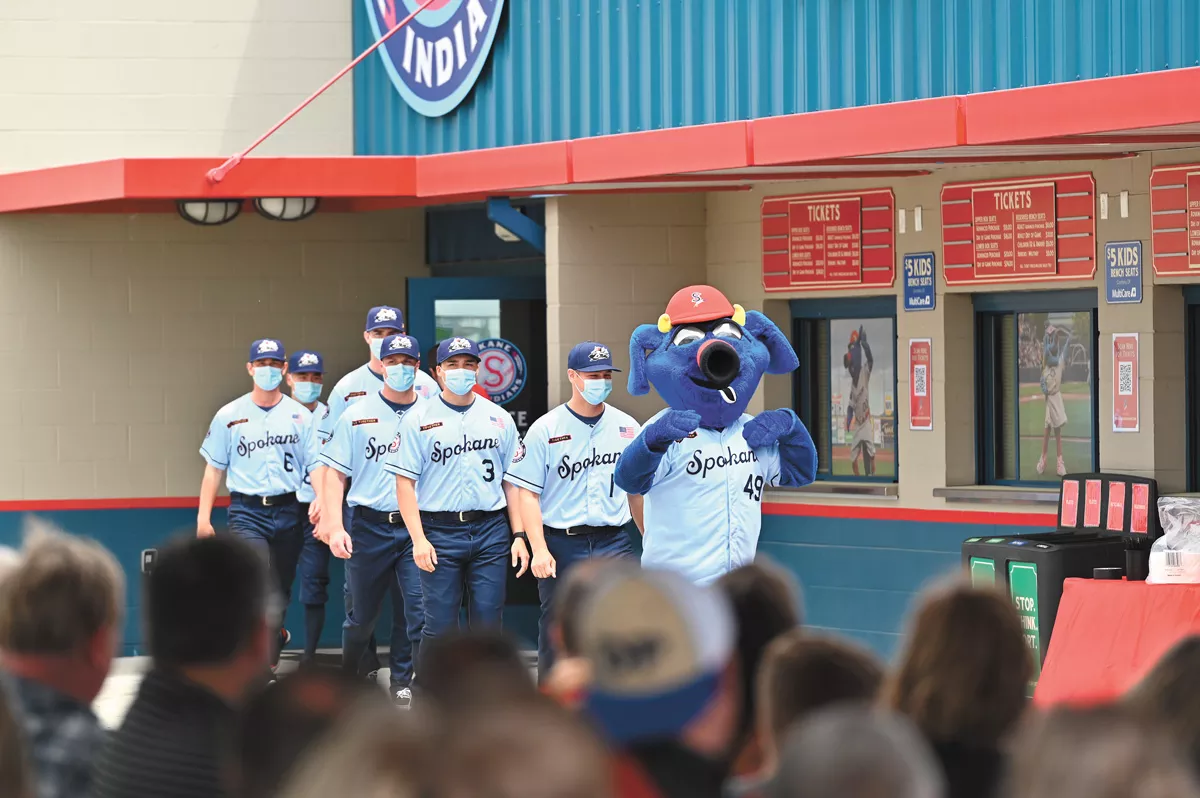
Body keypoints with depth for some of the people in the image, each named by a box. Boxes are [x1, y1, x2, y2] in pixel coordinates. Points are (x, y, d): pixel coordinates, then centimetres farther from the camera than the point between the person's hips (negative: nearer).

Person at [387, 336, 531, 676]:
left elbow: (512, 482, 12)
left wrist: (519, 536, 5)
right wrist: (419, 539, -10)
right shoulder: (419, 419, 2)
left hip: (491, 532, 3)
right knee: (440, 626, -2)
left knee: (487, 625, 3)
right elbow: (405, 483, -2)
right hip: (440, 532, -3)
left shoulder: (499, 418, 11)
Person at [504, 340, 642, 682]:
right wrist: (539, 550, -14)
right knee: (556, 637, 4)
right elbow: (527, 494, -5)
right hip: (561, 546, -2)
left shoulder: (626, 427, 9)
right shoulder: (545, 429, -2)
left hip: (614, 543, 2)